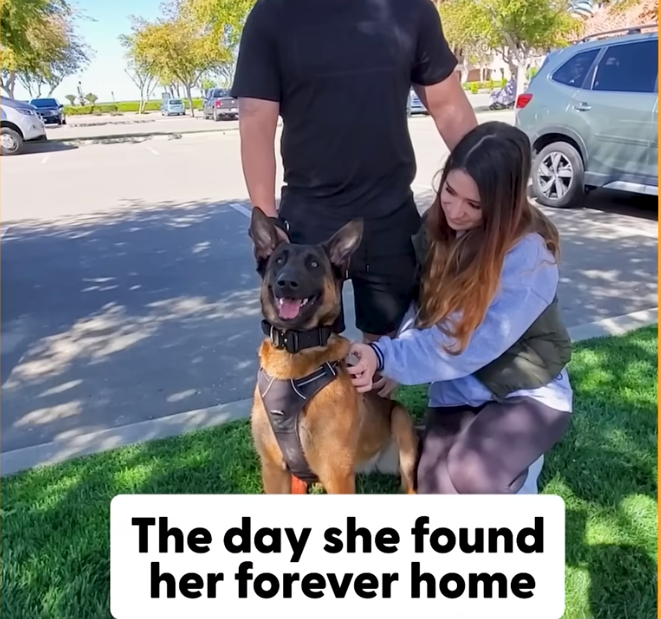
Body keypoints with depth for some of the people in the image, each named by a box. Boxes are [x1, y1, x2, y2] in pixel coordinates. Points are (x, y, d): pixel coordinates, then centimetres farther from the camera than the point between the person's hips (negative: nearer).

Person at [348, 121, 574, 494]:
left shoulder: (529, 254, -25)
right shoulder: (439, 226, -7)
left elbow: (471, 345, -29)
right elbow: (423, 305, 0)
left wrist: (386, 357, -33)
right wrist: (388, 358, -19)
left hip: (528, 393, -4)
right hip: (459, 390, 5)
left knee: (468, 476, -28)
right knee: (434, 493, -11)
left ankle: (516, 469, 7)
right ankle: (507, 459, 18)